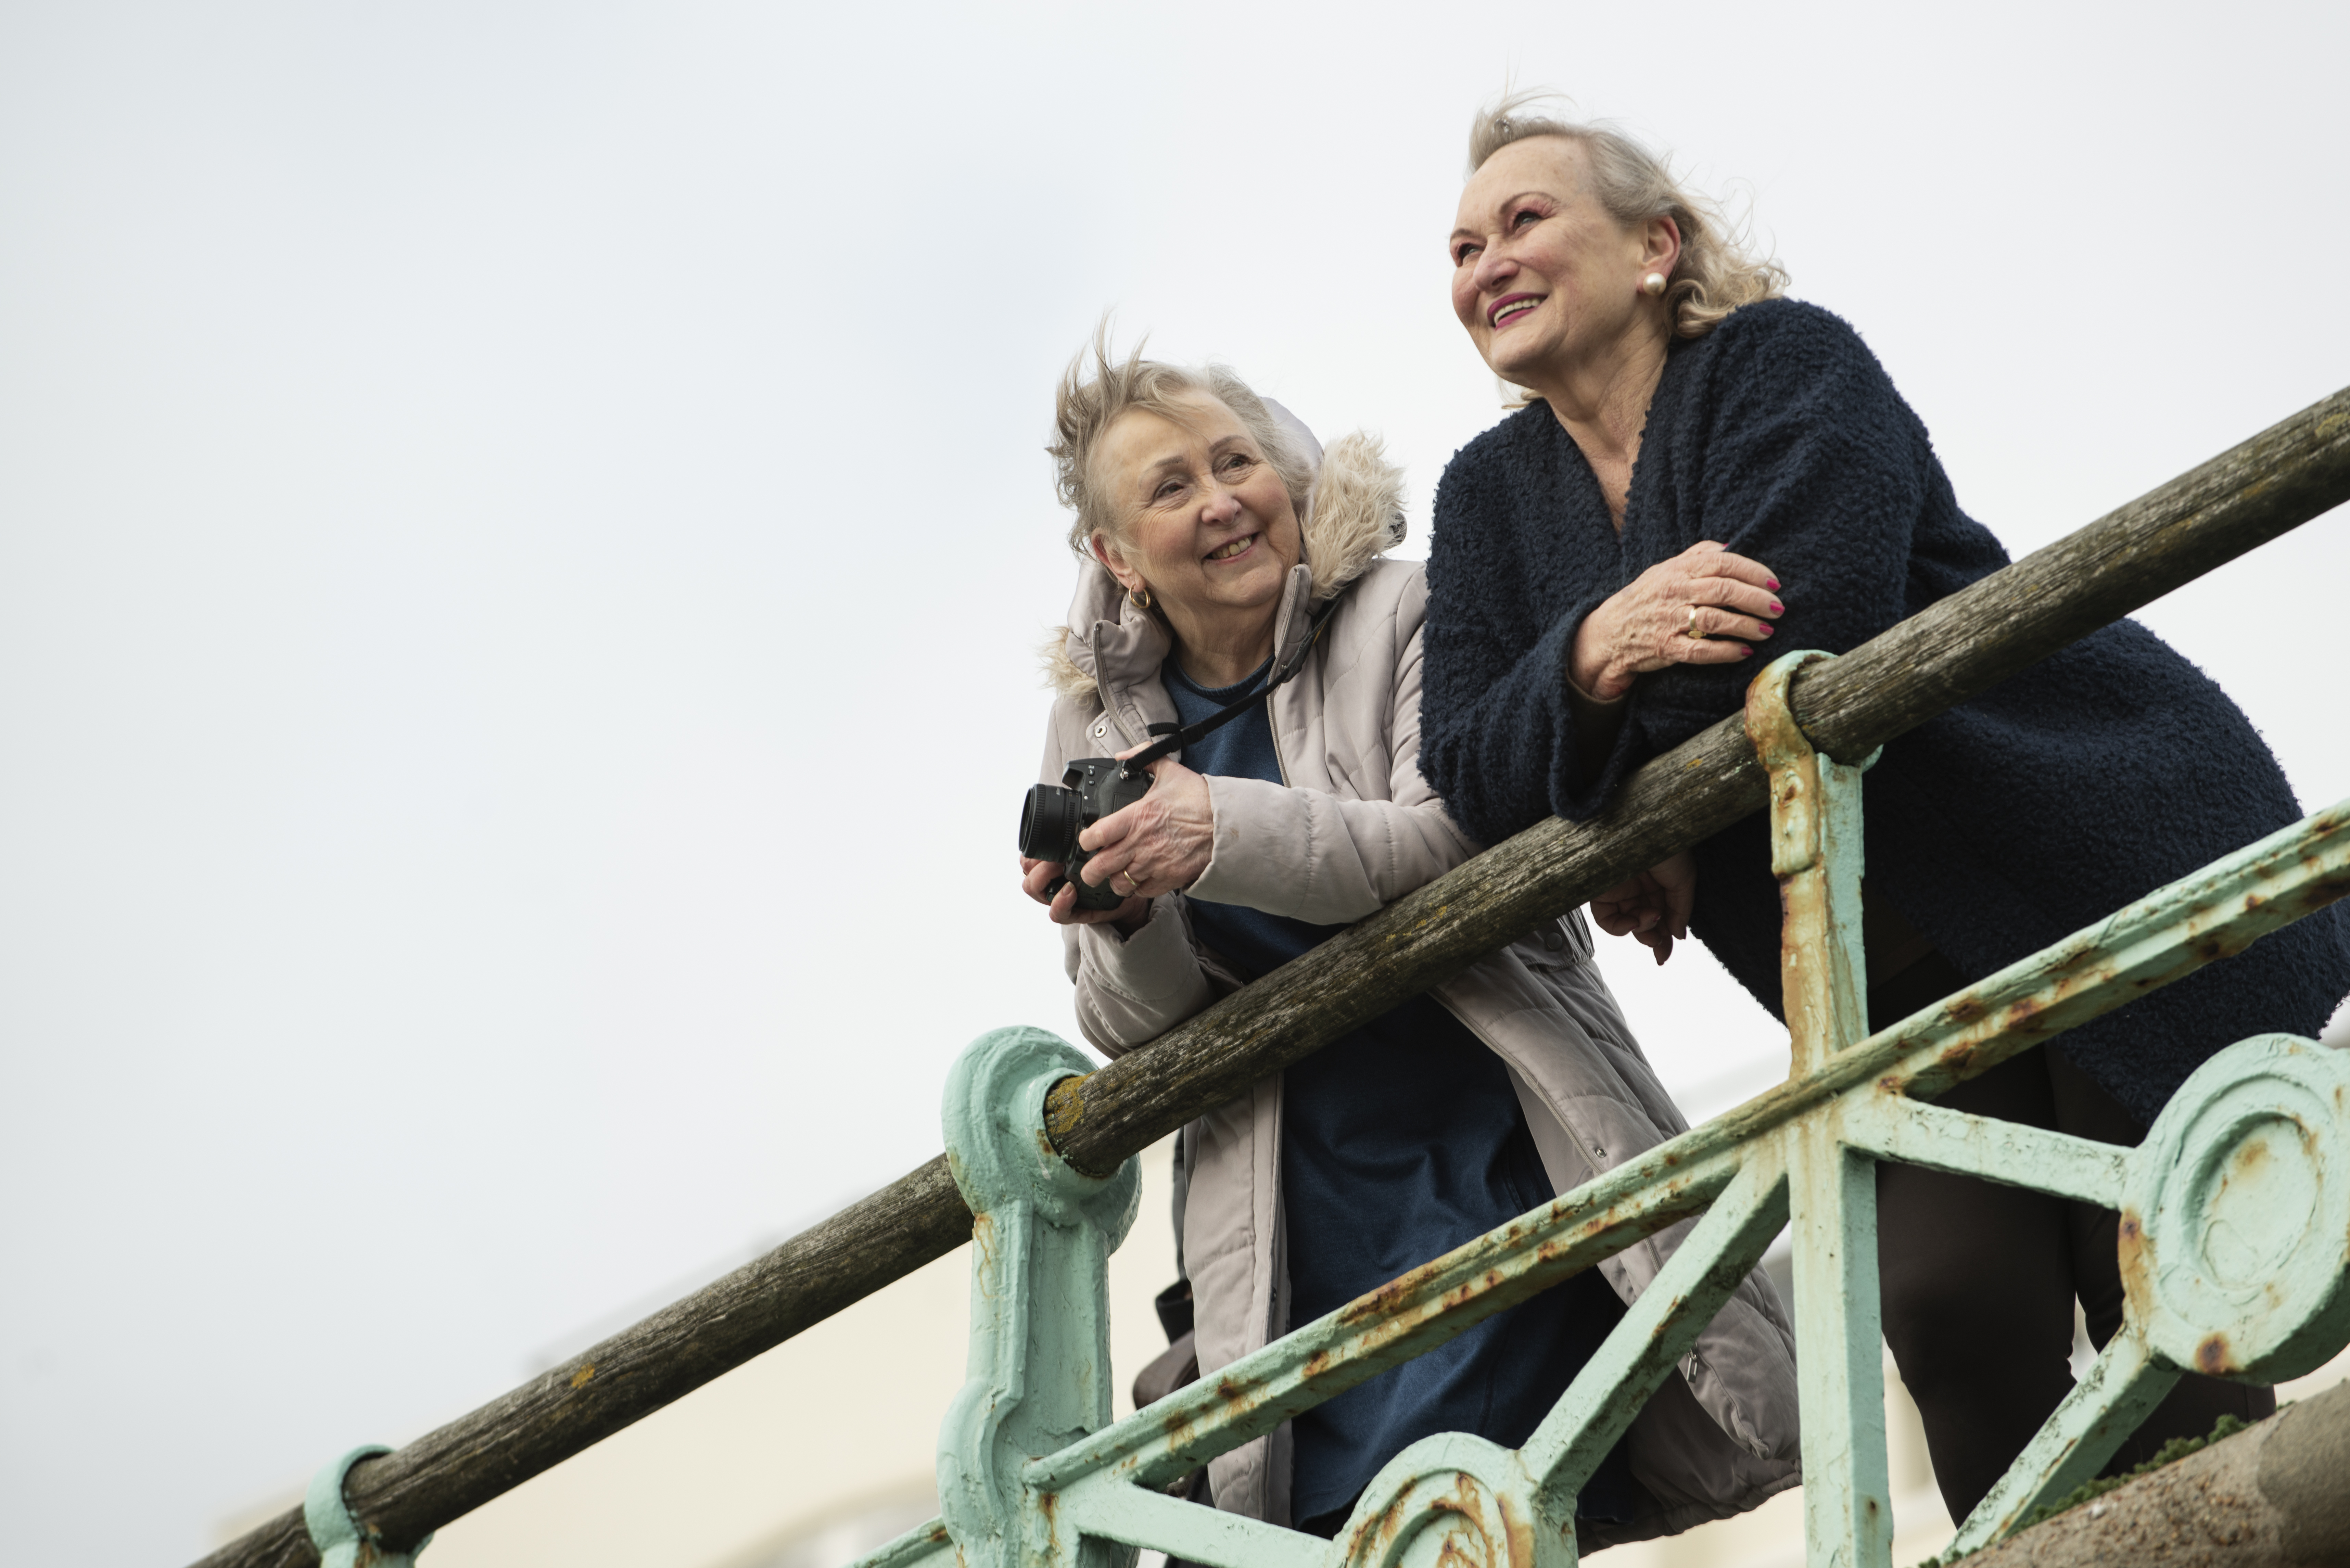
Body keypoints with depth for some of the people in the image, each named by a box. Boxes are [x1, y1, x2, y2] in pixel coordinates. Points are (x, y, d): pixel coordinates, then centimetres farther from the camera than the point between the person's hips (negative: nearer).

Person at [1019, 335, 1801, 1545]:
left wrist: (1224, 831, -28)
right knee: (1322, 1503, -9)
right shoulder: (1101, 724, 10)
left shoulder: (1403, 616, -1)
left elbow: (1464, 842, -16)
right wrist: (1128, 928, -13)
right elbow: (1134, 1036, 10)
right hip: (1302, 1208, 3)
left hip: (1495, 1153, -3)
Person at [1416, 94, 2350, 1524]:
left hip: (2114, 862, -5)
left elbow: (1806, 630, -25)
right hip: (1895, 982, 5)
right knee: (1952, 1311, -12)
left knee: (2155, 1292, -8)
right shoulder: (1490, 494, 9)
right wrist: (1590, 658, -26)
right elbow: (1472, 773, -4)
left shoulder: (1784, 361, -8)